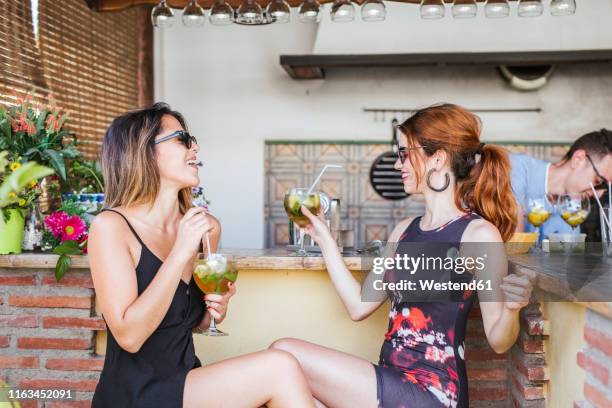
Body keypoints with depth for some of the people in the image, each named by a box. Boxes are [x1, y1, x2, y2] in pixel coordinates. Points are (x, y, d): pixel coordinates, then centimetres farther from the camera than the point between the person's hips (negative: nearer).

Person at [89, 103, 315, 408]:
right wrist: (180, 253, -24)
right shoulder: (110, 226, -13)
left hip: (187, 380, 6)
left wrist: (215, 310, -4)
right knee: (279, 368, -20)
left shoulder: (206, 226, 3)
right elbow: (129, 336, -22)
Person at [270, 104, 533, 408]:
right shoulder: (405, 230, 12)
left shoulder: (478, 234, -10)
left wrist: (511, 309, -32)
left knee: (284, 353, -14)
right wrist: (324, 238, 14)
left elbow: (498, 342, -10)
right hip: (391, 380, 7)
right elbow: (359, 305, 10)